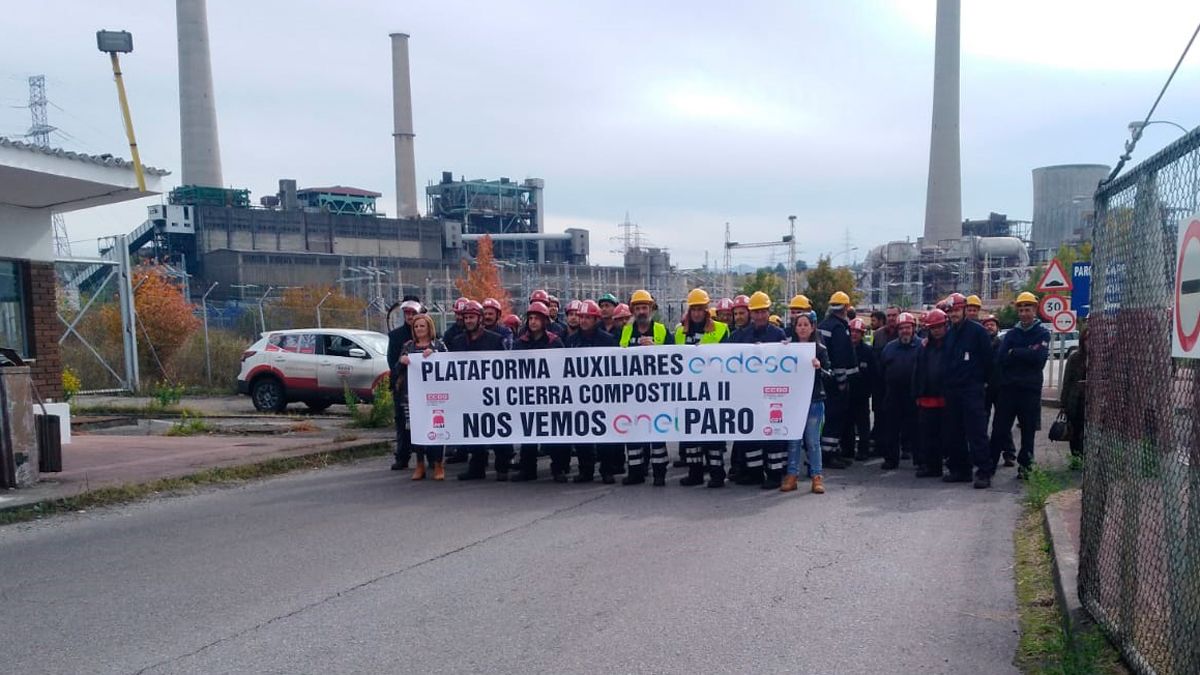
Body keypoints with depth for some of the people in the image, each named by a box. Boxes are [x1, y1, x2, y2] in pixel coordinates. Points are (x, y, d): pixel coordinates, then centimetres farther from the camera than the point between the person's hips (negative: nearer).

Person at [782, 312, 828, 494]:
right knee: (793, 440, 5)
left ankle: (816, 477, 7)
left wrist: (819, 368, -21)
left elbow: (829, 377, -2)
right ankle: (792, 475, 11)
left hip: (814, 400, -2)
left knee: (813, 441, 1)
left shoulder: (820, 349, 2)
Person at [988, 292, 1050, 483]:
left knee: (1028, 431, 7)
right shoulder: (1011, 334, 12)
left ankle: (1025, 467, 21)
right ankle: (987, 471, -5)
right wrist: (1027, 354, -12)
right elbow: (1001, 358, -2)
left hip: (1030, 390, -1)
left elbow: (1040, 356, -14)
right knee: (998, 431, -3)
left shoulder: (1042, 333, 4)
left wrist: (1014, 353, -8)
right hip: (1008, 388, 2)